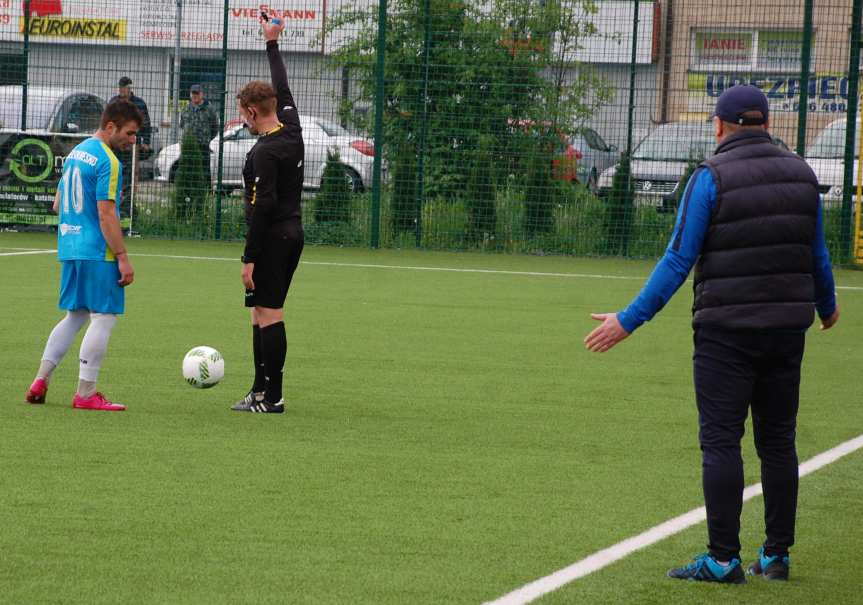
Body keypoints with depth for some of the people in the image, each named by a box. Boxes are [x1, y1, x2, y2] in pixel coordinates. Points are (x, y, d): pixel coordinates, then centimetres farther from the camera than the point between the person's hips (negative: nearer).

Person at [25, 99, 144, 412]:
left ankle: (40, 380, 11)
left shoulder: (75, 153, 14)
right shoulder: (108, 162, -14)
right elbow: (106, 214, -18)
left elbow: (58, 204, 21)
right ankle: (86, 394, -5)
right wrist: (123, 258, -17)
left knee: (75, 315, 17)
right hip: (98, 252, -9)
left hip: (69, 247, 9)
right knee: (103, 318, -4)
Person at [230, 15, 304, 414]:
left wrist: (250, 257, -18)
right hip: (293, 231, 9)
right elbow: (282, 88, 24)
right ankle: (261, 391, 18)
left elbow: (262, 206, -21)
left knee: (268, 314, -7)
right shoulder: (292, 129, 6)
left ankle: (271, 396, -7)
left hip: (272, 237, -9)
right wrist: (272, 43, 33)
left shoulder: (265, 152, -18)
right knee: (262, 313, 15)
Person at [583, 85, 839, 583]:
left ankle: (724, 560, -5)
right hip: (788, 327, 5)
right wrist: (826, 305, 34)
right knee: (778, 442, 12)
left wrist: (630, 320, -6)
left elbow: (678, 261, -11)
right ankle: (777, 556, 15)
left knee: (721, 442, -2)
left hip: (725, 331, -5)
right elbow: (817, 255, 15)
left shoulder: (710, 178, -9)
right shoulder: (801, 174, 6)